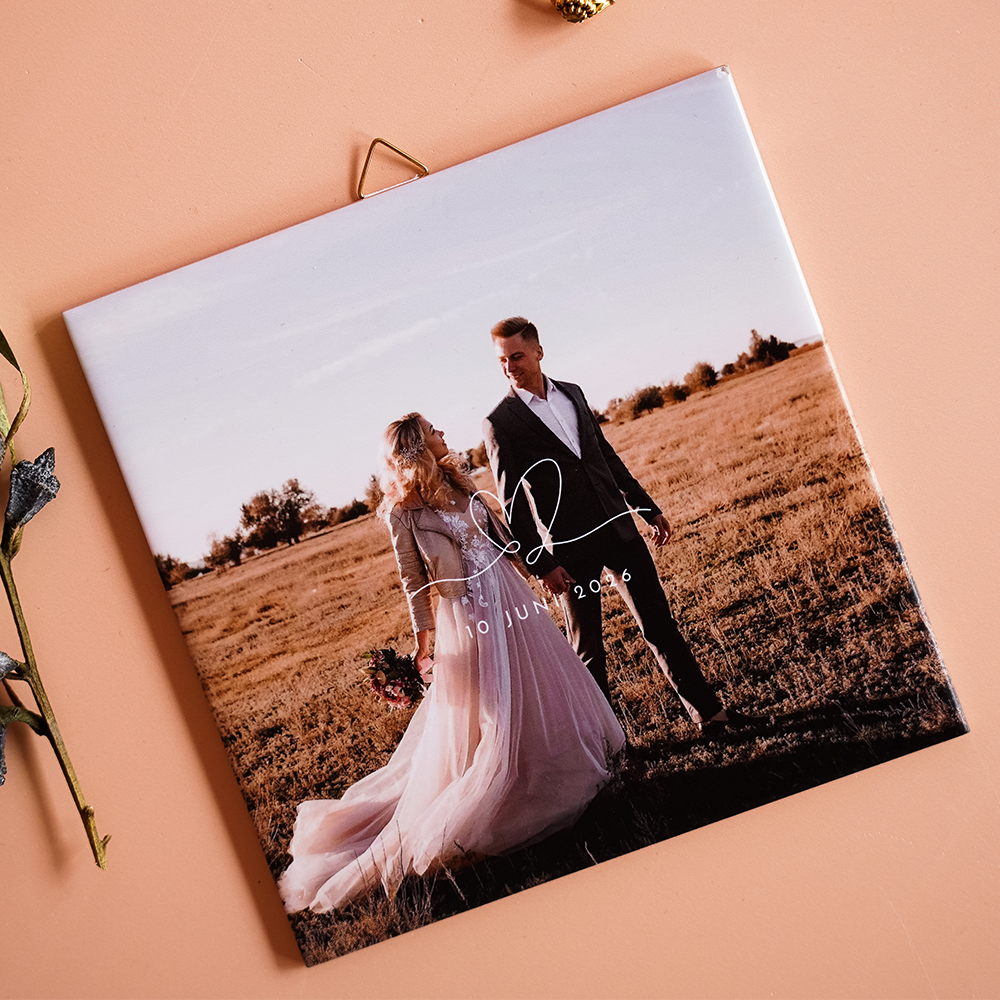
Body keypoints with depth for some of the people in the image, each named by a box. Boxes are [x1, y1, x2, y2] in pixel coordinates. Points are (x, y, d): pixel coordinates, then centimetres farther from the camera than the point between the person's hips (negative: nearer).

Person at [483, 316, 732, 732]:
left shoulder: (572, 393, 9)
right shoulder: (500, 423, -7)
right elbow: (512, 505, -8)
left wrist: (648, 508, 18)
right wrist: (540, 564, -13)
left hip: (617, 527, 5)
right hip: (570, 549, -4)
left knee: (659, 622, 8)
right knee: (587, 647, 6)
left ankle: (706, 710, 17)